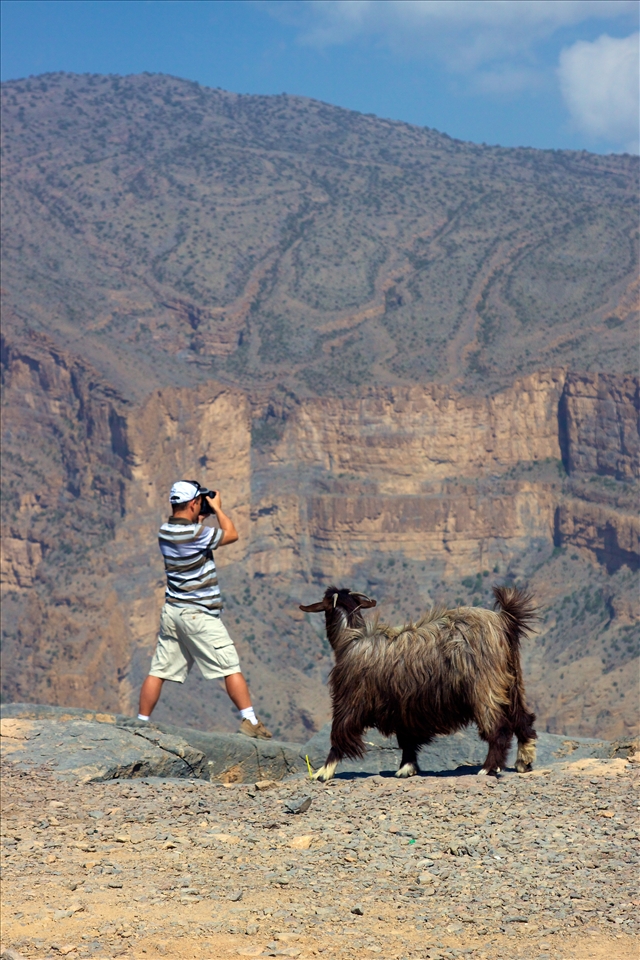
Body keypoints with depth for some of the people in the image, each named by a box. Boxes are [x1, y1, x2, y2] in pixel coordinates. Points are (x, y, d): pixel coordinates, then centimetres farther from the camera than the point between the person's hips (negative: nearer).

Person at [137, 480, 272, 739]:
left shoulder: (165, 532, 5)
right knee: (231, 667, -1)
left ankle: (142, 722, 10)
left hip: (172, 611, 7)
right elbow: (231, 534, -4)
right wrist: (216, 508, 5)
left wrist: (202, 516, 19)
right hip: (199, 614, -7)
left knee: (159, 671, 9)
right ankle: (250, 722, -1)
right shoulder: (195, 534, -18)